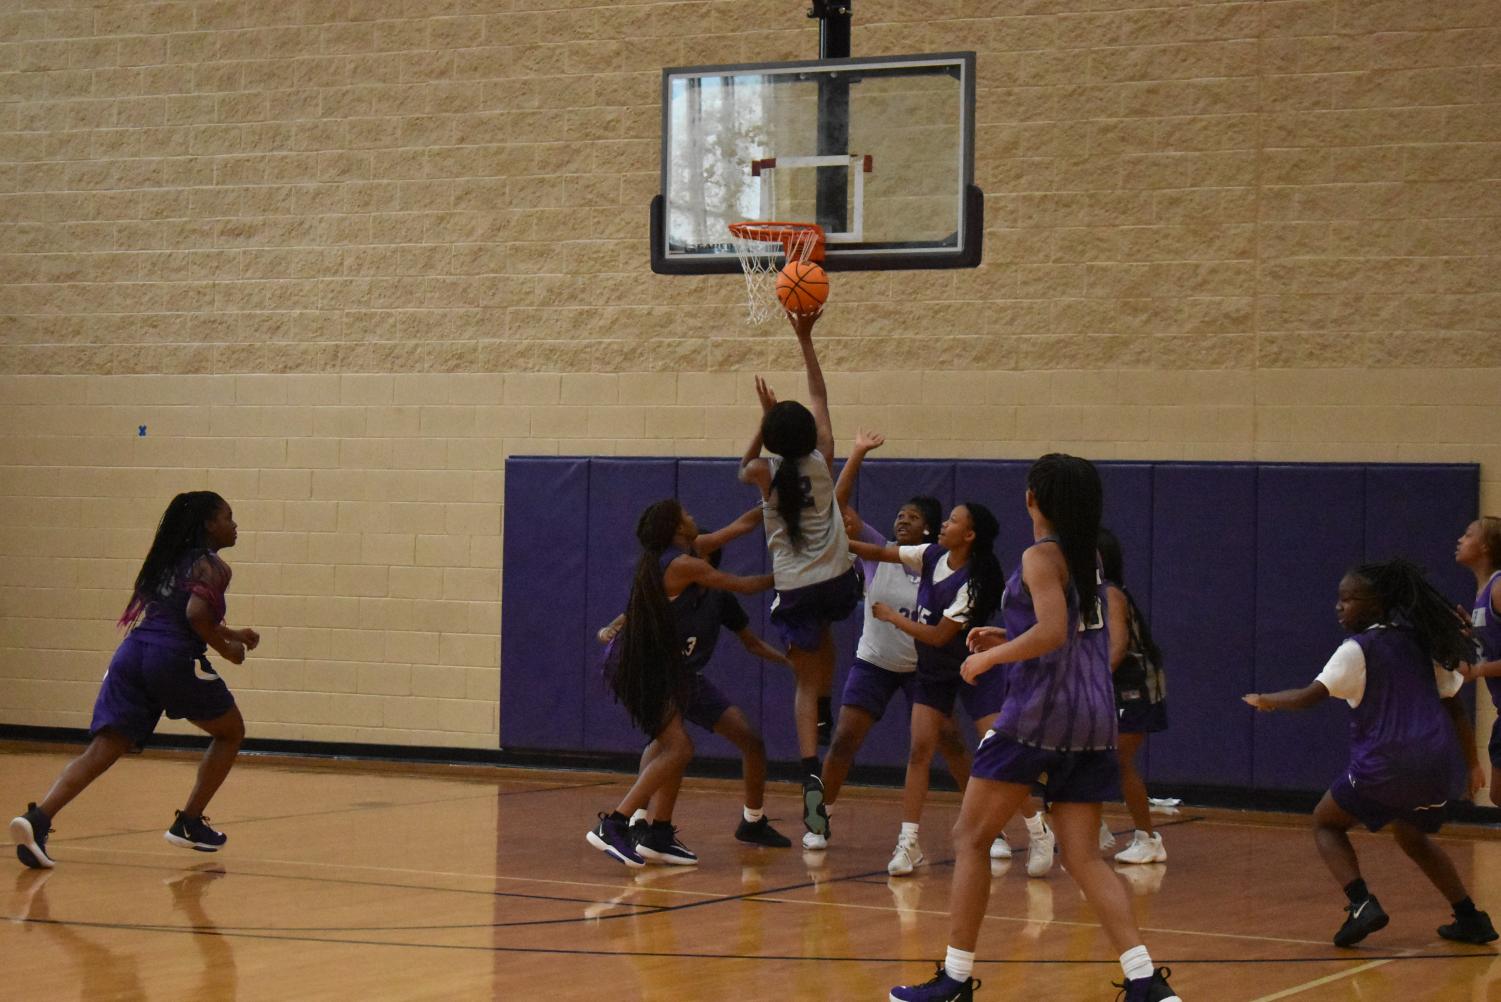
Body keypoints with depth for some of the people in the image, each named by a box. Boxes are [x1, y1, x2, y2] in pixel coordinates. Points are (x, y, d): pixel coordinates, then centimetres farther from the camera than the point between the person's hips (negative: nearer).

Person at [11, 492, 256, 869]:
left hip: (132, 654, 6)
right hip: (175, 659, -6)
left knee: (101, 751, -5)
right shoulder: (212, 566, 1)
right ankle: (189, 824, 18)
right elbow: (196, 614, -16)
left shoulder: (169, 560, 26)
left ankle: (37, 819, -28)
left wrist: (231, 634, 38)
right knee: (230, 732, 20)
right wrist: (226, 648, -1)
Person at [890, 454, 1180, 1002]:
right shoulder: (1088, 558, 15)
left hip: (1038, 715, -8)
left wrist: (987, 659, -11)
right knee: (1084, 859, 5)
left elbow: (1052, 632, -23)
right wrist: (1008, 640, 22)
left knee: (970, 837, 4)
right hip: (1093, 718, 8)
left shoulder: (1041, 557, -9)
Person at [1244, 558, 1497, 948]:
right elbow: (1455, 707, 17)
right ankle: (1470, 918, 22)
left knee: (1326, 822, 14)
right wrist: (1472, 765, 23)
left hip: (1386, 763, -6)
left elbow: (1310, 696, -13)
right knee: (1411, 834, 32)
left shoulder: (1358, 649, -5)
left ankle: (1362, 904, -9)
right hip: (1438, 765, 7)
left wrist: (1264, 700, 4)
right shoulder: (1422, 644, 14)